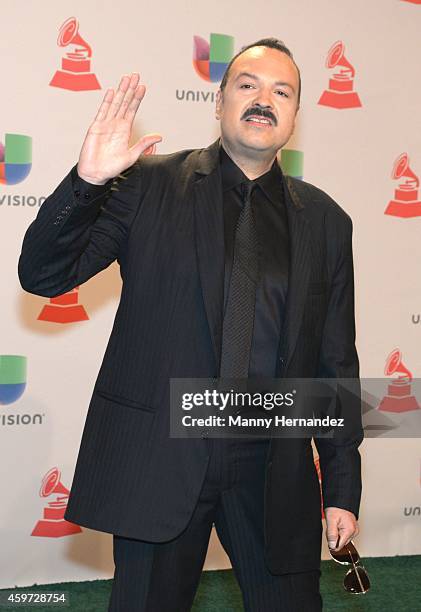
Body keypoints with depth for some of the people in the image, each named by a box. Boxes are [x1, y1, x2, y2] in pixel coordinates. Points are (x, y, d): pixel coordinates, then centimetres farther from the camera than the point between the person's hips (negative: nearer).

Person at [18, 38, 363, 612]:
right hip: (159, 456, -2)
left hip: (274, 472, 2)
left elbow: (336, 363, 10)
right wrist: (87, 181, -17)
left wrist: (343, 488, 8)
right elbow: (43, 274, -2)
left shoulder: (324, 220, 9)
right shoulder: (148, 185, 1)